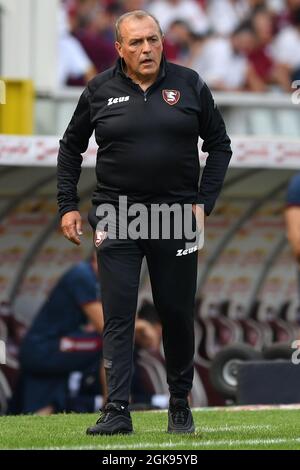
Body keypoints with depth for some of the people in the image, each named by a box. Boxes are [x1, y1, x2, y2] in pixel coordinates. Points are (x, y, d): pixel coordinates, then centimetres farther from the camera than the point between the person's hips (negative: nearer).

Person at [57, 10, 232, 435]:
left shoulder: (188, 85, 3)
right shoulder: (100, 91, 3)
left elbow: (219, 144, 9)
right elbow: (71, 148, 14)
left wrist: (203, 202, 0)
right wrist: (68, 206, 7)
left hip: (176, 216, 0)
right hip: (116, 218, 0)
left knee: (177, 314, 5)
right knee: (118, 316, -6)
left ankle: (180, 406, 19)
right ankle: (118, 411, -8)